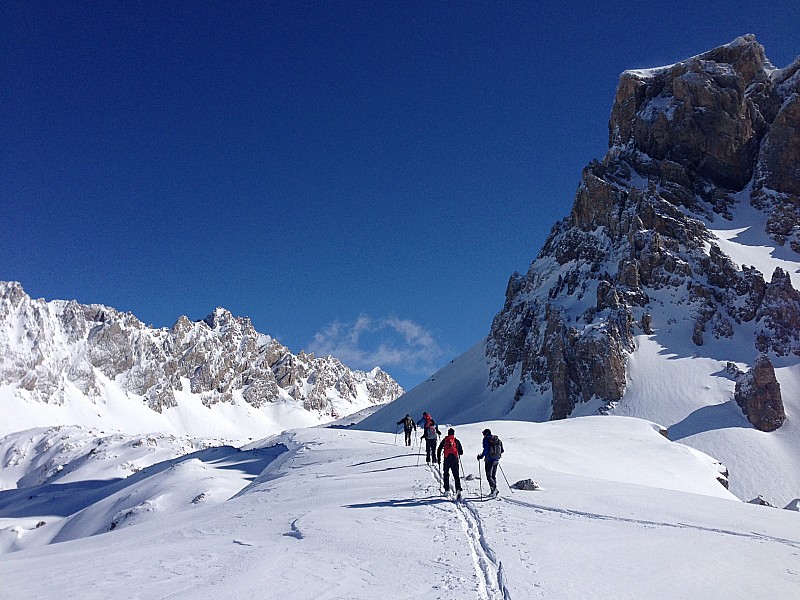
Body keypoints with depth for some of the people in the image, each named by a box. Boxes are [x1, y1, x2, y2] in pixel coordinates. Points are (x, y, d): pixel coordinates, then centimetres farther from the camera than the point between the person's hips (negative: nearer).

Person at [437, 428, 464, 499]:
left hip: (447, 459, 0)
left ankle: (447, 489, 12)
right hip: (455, 460, 0)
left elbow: (439, 449, 1)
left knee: (446, 474, 16)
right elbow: (461, 452, 10)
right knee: (456, 475, 0)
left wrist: (438, 457, 12)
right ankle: (458, 489, -18)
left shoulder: (444, 440, 6)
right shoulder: (457, 441, 8)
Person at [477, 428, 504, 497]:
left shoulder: (486, 439, -5)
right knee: (494, 476, 15)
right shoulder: (498, 439, 14)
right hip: (496, 460, 7)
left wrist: (481, 456, -8)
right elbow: (502, 450, 15)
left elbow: (486, 450, -16)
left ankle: (494, 488, -23)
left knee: (489, 476, -5)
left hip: (489, 460, -7)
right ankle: (494, 490, 13)